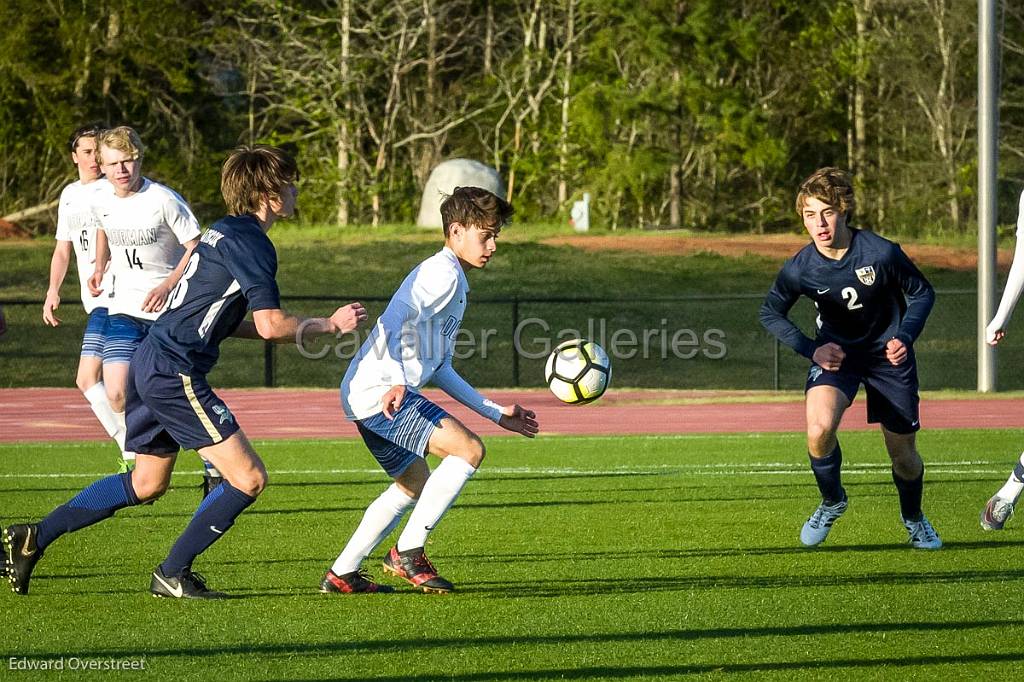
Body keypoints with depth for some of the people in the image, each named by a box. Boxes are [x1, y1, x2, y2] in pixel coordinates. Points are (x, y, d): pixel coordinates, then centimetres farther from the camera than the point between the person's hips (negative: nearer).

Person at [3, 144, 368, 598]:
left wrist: (294, 331, 19)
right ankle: (173, 574, 0)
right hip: (175, 374, -10)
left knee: (147, 484, 23)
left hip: (150, 365, 10)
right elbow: (271, 325, -18)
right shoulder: (251, 243, -13)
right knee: (248, 478, -7)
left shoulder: (225, 233, 17)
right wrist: (329, 325, -4)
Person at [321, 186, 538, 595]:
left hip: (363, 395, 11)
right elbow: (393, 323, -25)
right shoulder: (442, 274, -9)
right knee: (468, 450, -17)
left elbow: (440, 370, 26)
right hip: (381, 391, -11)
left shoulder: (453, 283, 24)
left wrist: (497, 414, 26)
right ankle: (408, 552, -11)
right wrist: (396, 381, -40)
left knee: (415, 484, 24)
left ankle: (341, 574, 26)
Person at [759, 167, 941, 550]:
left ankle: (913, 518, 38)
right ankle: (832, 502, 2)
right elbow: (770, 313, 0)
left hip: (887, 355, 0)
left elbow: (922, 293, -5)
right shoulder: (799, 269, -18)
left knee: (903, 453, 5)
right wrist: (811, 349, -12)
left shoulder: (881, 253, -22)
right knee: (820, 428, -28)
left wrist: (905, 337, -18)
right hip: (836, 354, 0)